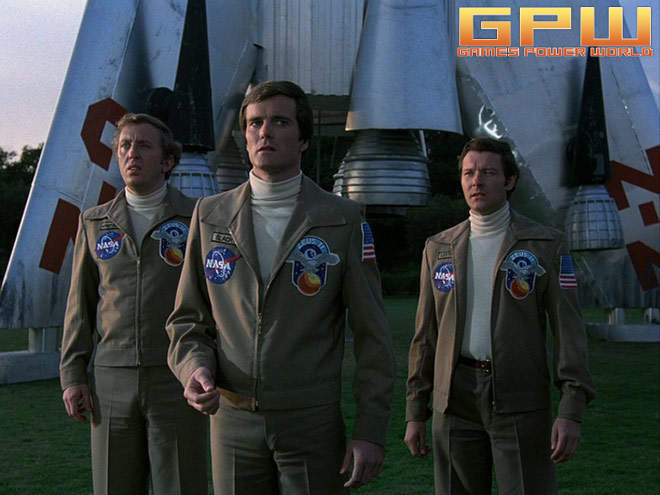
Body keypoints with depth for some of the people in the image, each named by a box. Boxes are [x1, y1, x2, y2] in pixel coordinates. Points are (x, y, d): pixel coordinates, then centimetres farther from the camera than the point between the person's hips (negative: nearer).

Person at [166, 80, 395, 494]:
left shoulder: (344, 221, -2)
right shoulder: (210, 216, 6)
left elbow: (372, 335, -2)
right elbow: (188, 319, 11)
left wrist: (371, 431, -7)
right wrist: (195, 368, -10)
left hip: (312, 424, -2)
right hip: (233, 420, 2)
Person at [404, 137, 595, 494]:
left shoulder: (546, 245, 0)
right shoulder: (439, 249, 9)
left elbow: (568, 328, -5)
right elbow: (425, 334, 11)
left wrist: (572, 412, -15)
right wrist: (415, 413, 7)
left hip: (521, 401, -3)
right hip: (456, 398, 3)